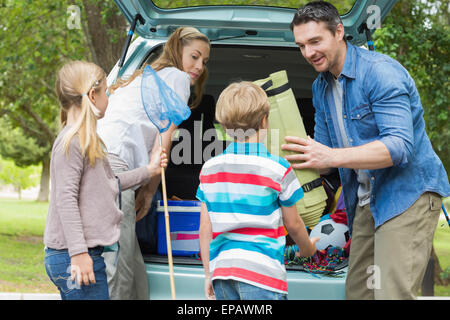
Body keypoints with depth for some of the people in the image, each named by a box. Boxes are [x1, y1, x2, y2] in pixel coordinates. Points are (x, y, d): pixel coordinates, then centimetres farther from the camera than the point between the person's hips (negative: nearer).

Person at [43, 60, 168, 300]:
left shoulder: (88, 141, 16)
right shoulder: (72, 141, -14)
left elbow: (107, 185, 28)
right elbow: (65, 199, -19)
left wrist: (148, 171, 33)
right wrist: (78, 252, -23)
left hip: (87, 254, 10)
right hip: (72, 258, -10)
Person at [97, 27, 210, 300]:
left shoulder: (143, 78, 37)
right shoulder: (177, 77, 11)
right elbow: (163, 141, 4)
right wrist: (150, 190, 12)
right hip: (113, 164, -9)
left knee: (134, 274, 6)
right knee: (117, 274, -12)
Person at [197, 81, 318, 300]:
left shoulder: (209, 169, 5)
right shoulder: (278, 168, -6)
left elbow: (205, 228, 8)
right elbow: (292, 224, 4)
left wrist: (208, 274, 17)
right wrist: (307, 248, 25)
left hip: (221, 267, 5)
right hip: (262, 272, -5)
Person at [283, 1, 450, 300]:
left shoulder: (380, 71, -18)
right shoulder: (321, 88, 10)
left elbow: (399, 146, -27)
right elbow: (324, 154, 16)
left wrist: (332, 157, -36)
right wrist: (296, 163, -6)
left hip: (408, 194, -8)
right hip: (365, 201, 8)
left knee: (392, 293, -17)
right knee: (357, 291, 9)